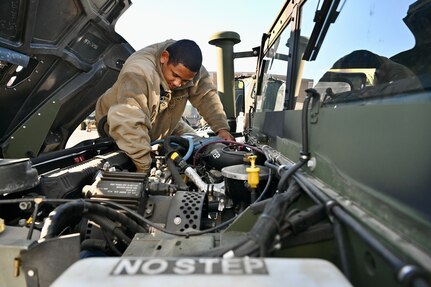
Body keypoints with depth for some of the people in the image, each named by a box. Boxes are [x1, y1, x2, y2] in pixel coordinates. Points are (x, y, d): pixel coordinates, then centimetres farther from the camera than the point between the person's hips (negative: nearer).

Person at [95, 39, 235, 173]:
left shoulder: (189, 67, -21)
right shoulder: (139, 71, -42)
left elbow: (207, 96, -13)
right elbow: (129, 123, -48)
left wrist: (222, 128, -24)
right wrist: (144, 167, -48)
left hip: (163, 122, 5)